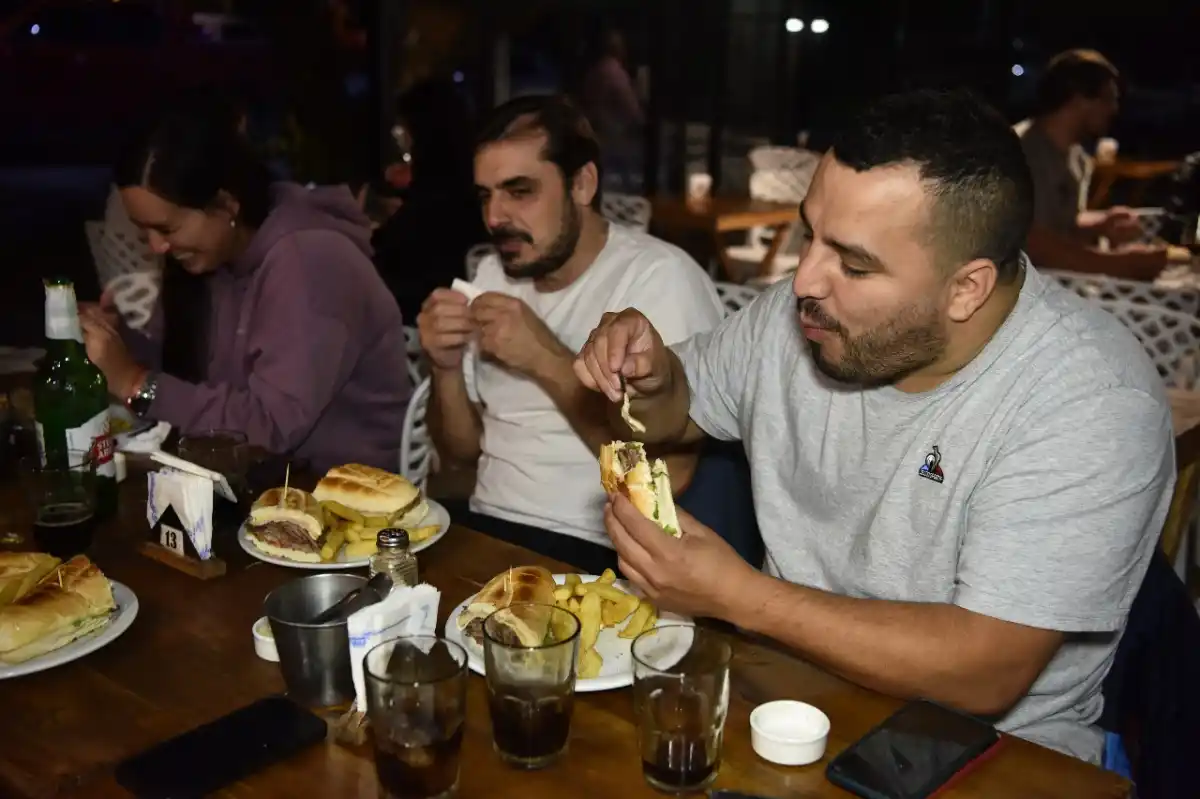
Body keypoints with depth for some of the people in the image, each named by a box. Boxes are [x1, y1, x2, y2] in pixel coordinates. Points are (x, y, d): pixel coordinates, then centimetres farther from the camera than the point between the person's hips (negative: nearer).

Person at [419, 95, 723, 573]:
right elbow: (461, 453, 13)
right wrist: (447, 368, -6)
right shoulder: (495, 274, 11)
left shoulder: (660, 277, -13)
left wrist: (546, 359, -21)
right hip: (485, 531, 7)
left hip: (592, 554, -6)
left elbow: (670, 472, -21)